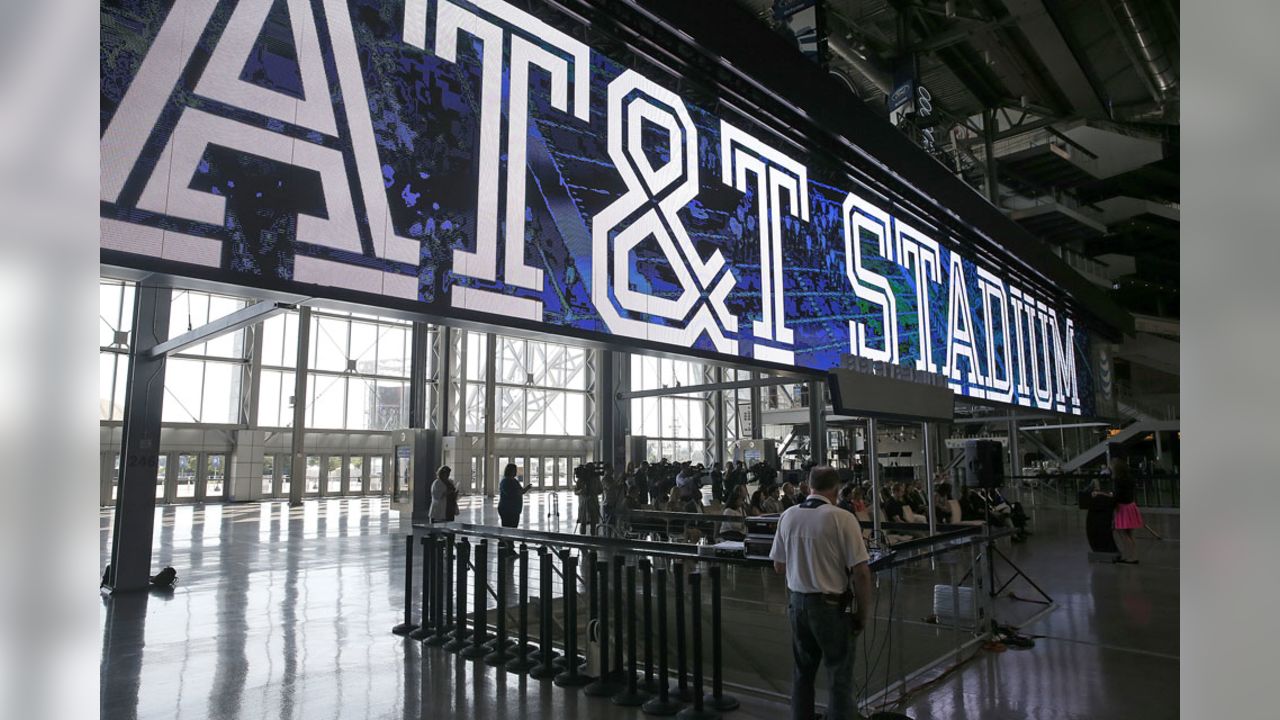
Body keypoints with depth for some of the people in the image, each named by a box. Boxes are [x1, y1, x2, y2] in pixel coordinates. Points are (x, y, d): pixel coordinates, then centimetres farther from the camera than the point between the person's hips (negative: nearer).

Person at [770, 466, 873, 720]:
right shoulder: (842, 518, -16)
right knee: (840, 678, 10)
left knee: (802, 673, 20)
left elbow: (778, 567, 6)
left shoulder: (788, 516, -2)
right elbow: (861, 573, -16)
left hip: (797, 602, 5)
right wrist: (862, 614, -4)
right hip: (832, 606, -5)